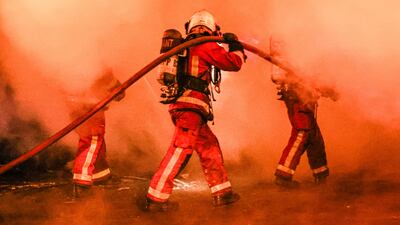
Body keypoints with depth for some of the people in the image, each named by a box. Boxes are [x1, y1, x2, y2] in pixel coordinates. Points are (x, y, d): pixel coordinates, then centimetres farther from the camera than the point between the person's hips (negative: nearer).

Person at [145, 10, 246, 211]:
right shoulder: (204, 45, -4)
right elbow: (233, 63, -3)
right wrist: (236, 46, 16)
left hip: (183, 106, 9)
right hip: (191, 106, -9)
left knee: (209, 147, 14)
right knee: (180, 151, -11)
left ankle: (221, 192, 17)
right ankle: (155, 198, -13)